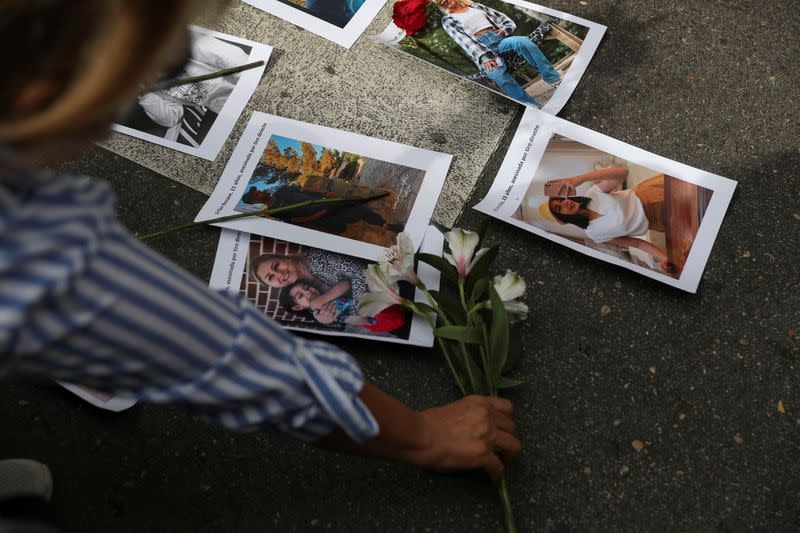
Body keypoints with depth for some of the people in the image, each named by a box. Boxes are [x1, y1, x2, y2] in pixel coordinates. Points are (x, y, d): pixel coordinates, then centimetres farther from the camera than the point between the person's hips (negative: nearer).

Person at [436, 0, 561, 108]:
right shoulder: (448, 20, 13)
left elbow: (499, 16, 21)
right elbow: (463, 39, -4)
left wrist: (505, 29, -4)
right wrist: (483, 56, -20)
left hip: (498, 38, 4)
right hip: (480, 49, -4)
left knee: (523, 41, -30)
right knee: (498, 73, -36)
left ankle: (554, 79, -26)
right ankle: (535, 108, -37)